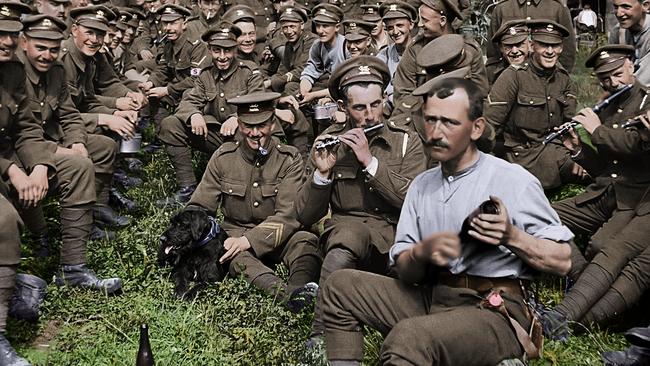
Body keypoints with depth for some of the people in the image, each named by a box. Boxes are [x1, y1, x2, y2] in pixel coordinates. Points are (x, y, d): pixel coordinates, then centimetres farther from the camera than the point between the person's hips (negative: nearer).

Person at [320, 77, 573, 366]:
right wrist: (422, 251, -14)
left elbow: (562, 261, -6)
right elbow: (403, 270, 8)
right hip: (430, 296, 7)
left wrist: (513, 237, -22)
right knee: (341, 285, -1)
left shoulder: (513, 180, -5)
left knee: (408, 336, -35)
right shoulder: (421, 185, 13)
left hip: (493, 312, -7)